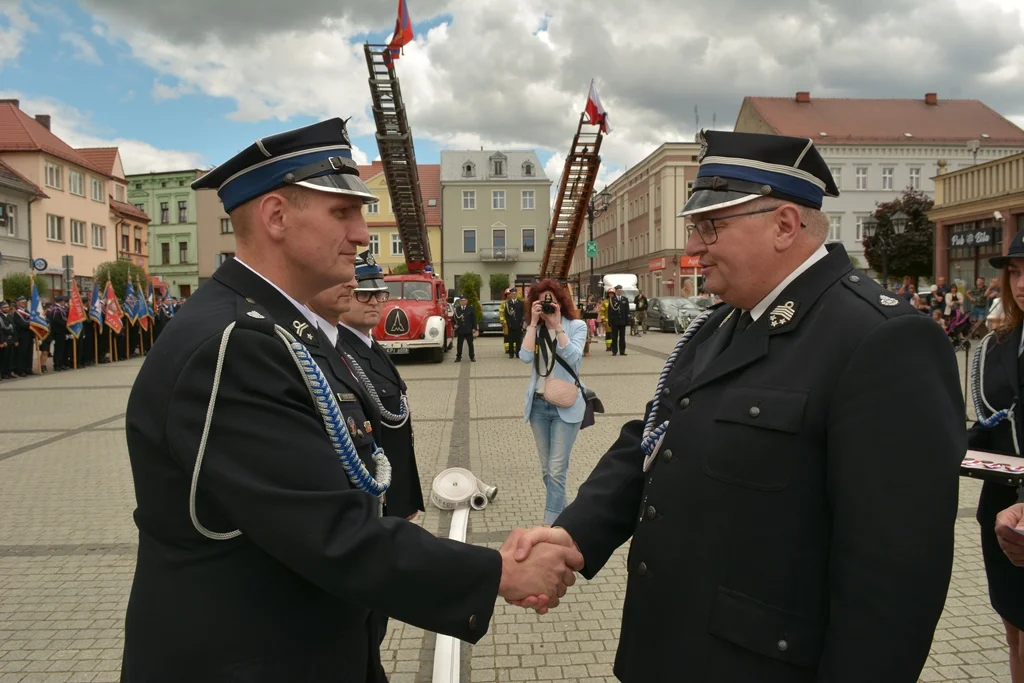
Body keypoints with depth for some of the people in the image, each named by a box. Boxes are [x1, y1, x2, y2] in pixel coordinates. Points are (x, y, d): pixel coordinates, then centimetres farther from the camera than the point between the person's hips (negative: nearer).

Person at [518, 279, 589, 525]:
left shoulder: (577, 326, -3)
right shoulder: (534, 329, 6)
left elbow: (573, 358, -19)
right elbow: (525, 357, -11)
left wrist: (557, 325, -20)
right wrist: (534, 323, -13)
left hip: (565, 405, -4)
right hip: (539, 405, 5)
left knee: (556, 471, -8)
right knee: (546, 470, 12)